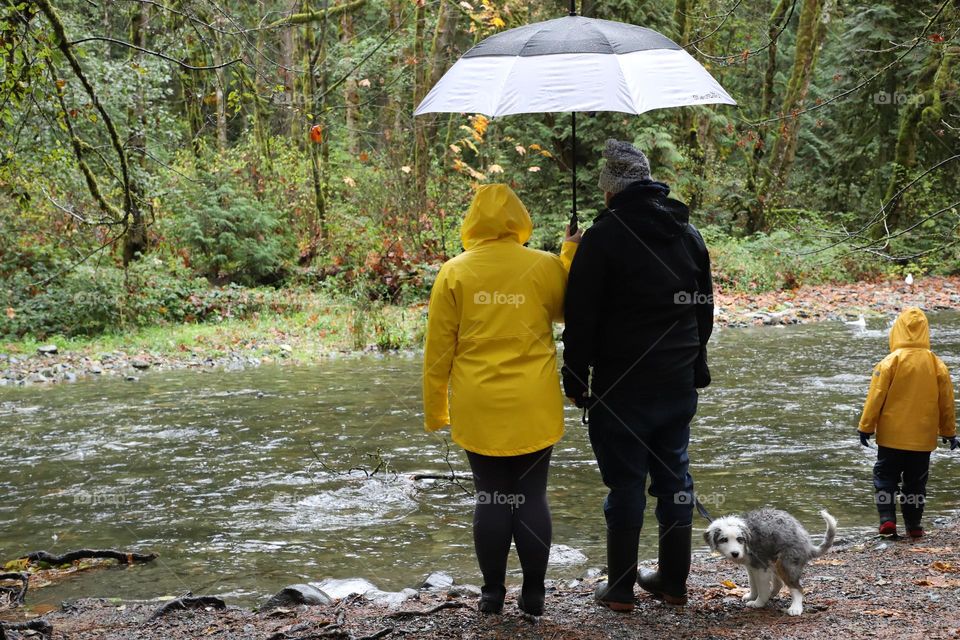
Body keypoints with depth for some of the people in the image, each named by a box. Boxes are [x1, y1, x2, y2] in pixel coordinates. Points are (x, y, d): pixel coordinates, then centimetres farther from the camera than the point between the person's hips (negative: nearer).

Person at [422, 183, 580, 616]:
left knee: (491, 498, 9)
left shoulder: (454, 272, -3)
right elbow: (568, 310, 17)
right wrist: (571, 255, 20)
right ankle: (533, 593, 13)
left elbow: (438, 349, 0)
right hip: (534, 408, 0)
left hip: (479, 410, 0)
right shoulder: (546, 267, -3)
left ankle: (493, 592, 15)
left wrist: (435, 409, 9)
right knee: (531, 497, 7)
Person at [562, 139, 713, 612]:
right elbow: (705, 309, 18)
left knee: (626, 484, 0)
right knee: (674, 477, 12)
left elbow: (581, 317, -12)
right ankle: (674, 582, 20)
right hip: (680, 382, 6)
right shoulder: (689, 233, 9)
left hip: (623, 386, -6)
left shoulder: (604, 235, -12)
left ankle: (620, 590, 7)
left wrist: (576, 379, -4)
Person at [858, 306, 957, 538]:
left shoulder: (890, 362, -13)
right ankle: (913, 525, 15)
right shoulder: (937, 365, -3)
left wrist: (866, 427, -1)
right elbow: (946, 403, 5)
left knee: (885, 477, 10)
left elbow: (876, 398, -10)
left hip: (892, 436, -2)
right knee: (915, 482, 13)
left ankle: (887, 518, -1)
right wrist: (949, 432, 17)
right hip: (923, 438, 2)